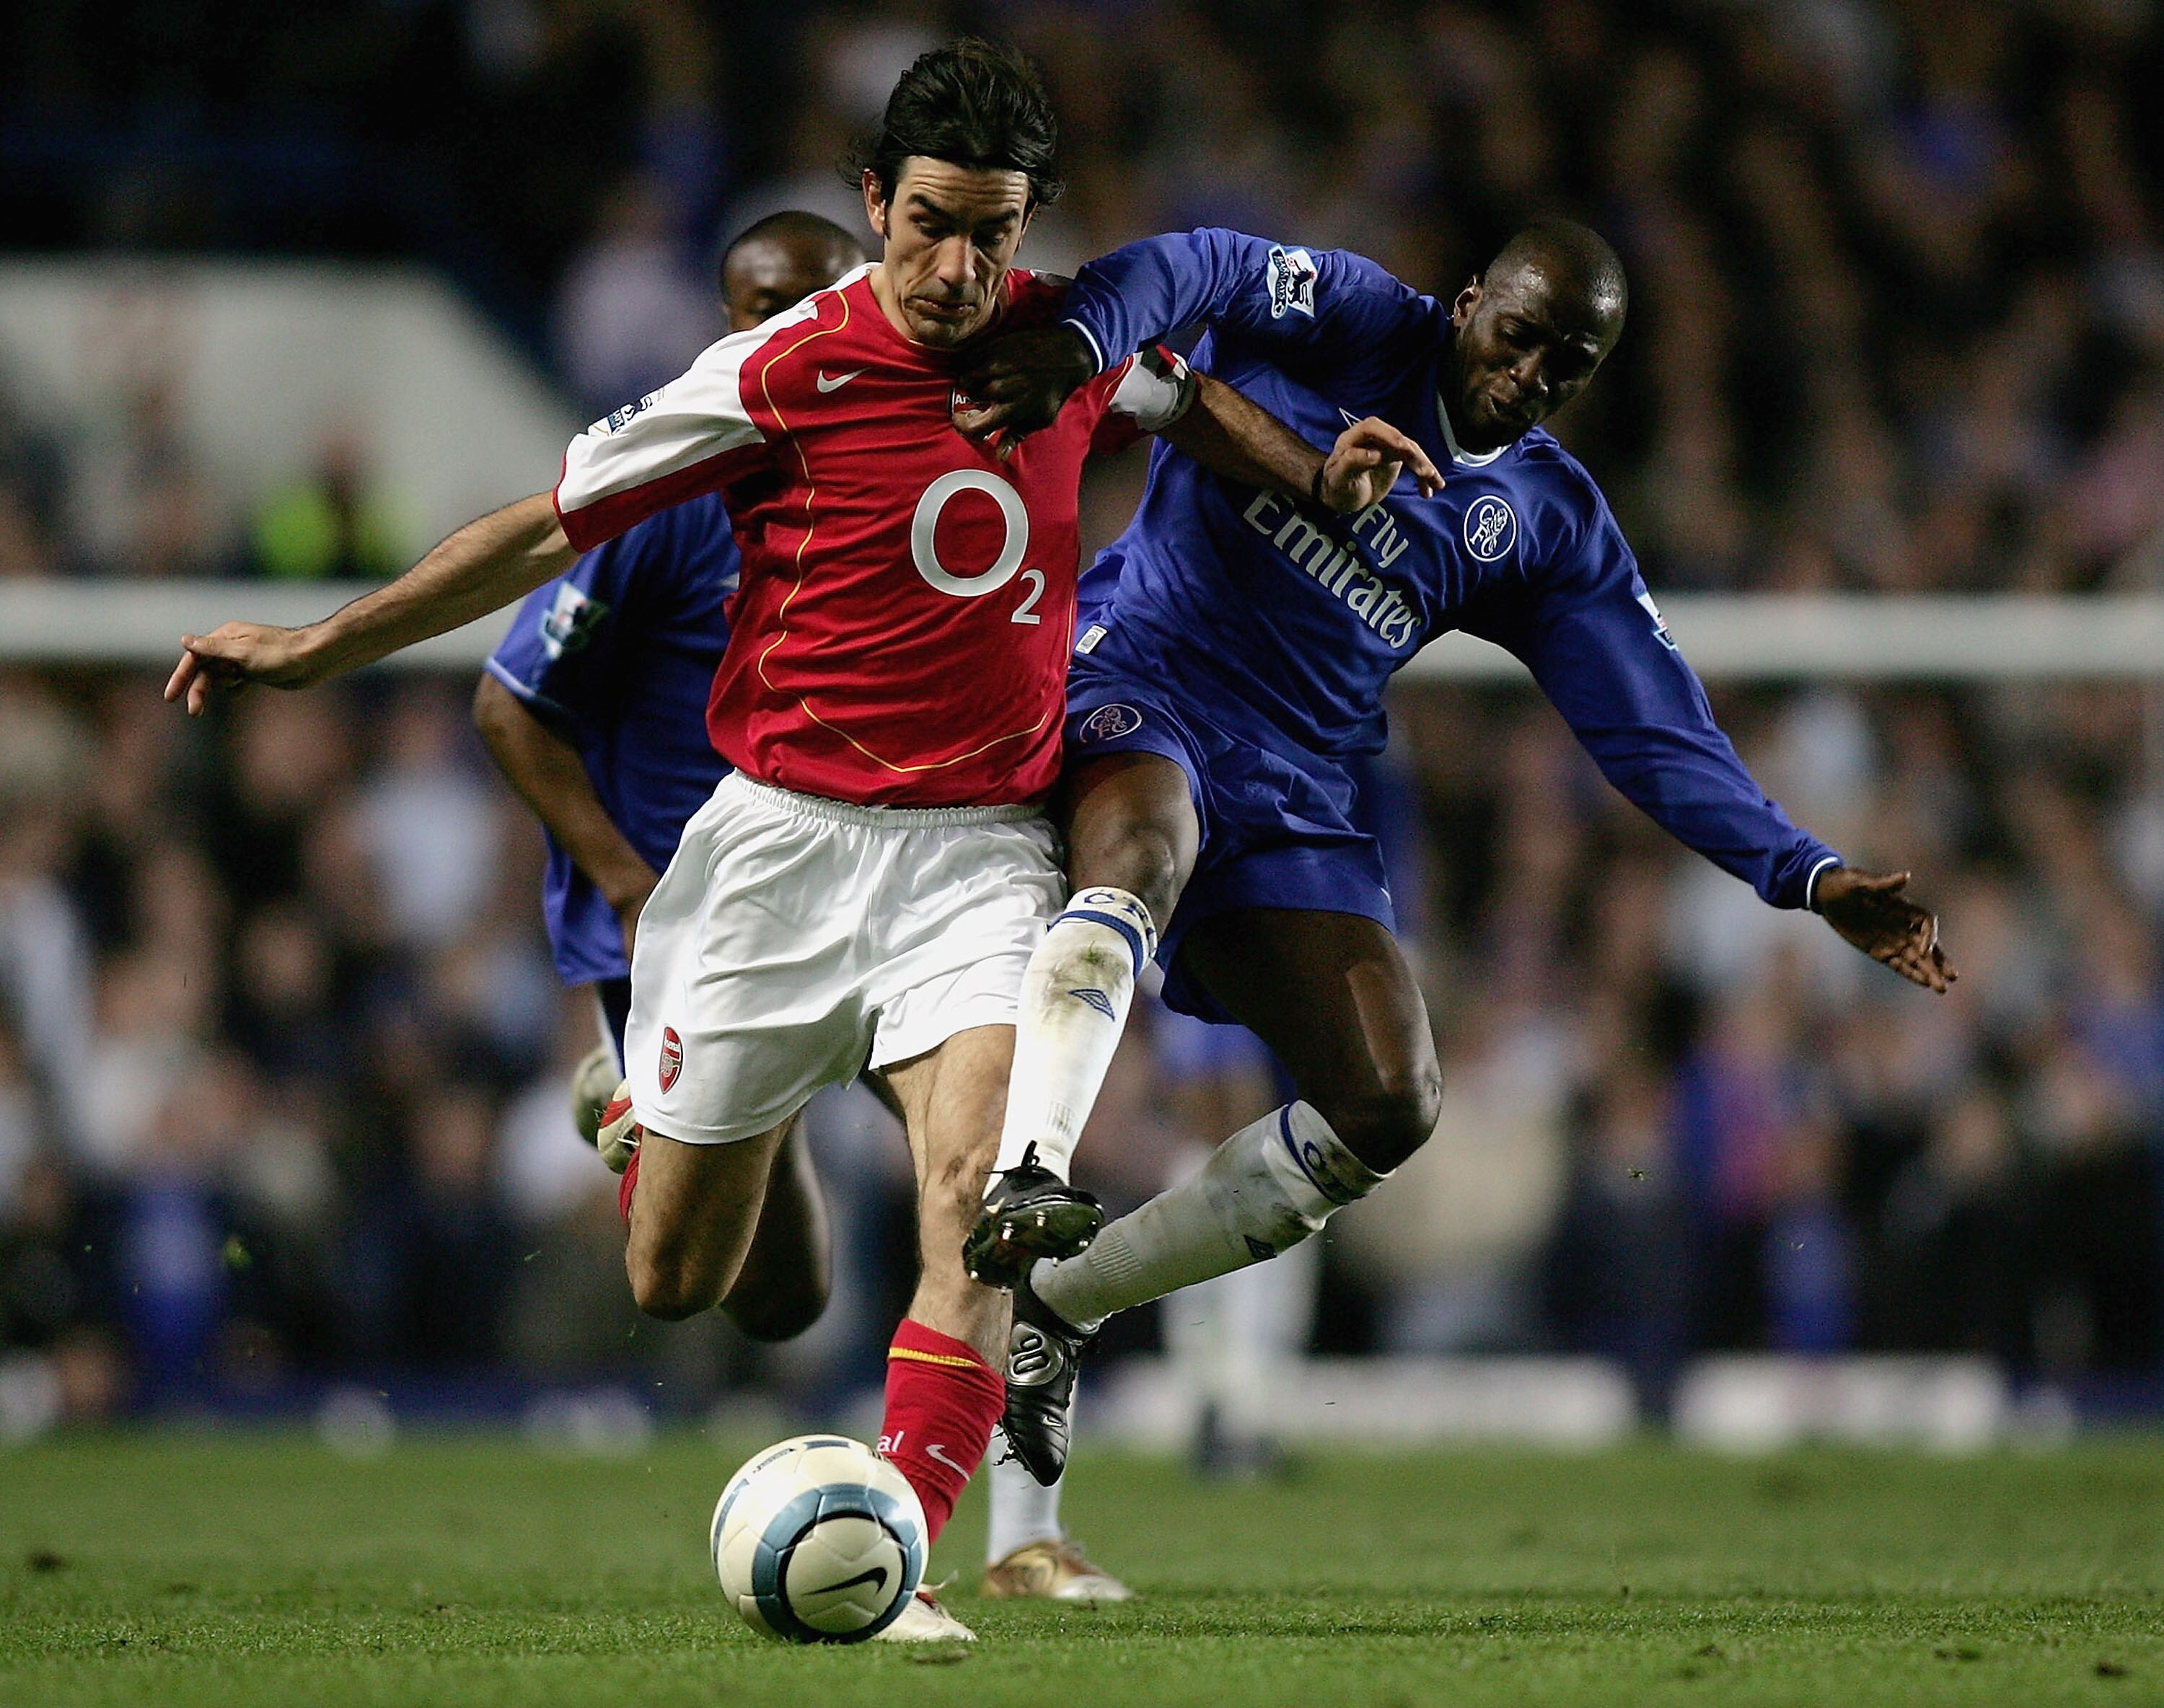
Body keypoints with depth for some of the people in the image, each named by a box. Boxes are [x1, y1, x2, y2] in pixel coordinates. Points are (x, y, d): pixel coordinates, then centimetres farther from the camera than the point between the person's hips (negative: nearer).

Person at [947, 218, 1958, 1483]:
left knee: (1388, 1110, -9)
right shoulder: (1348, 327, 2)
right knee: (1143, 854, -40)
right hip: (1132, 683, -5)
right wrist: (1078, 344, -39)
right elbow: (1195, 273, -16)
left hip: (1294, 789, 5)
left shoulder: (1551, 525, 15)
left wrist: (1810, 877, 0)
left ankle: (1066, 1299, 3)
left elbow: (1659, 737, 12)